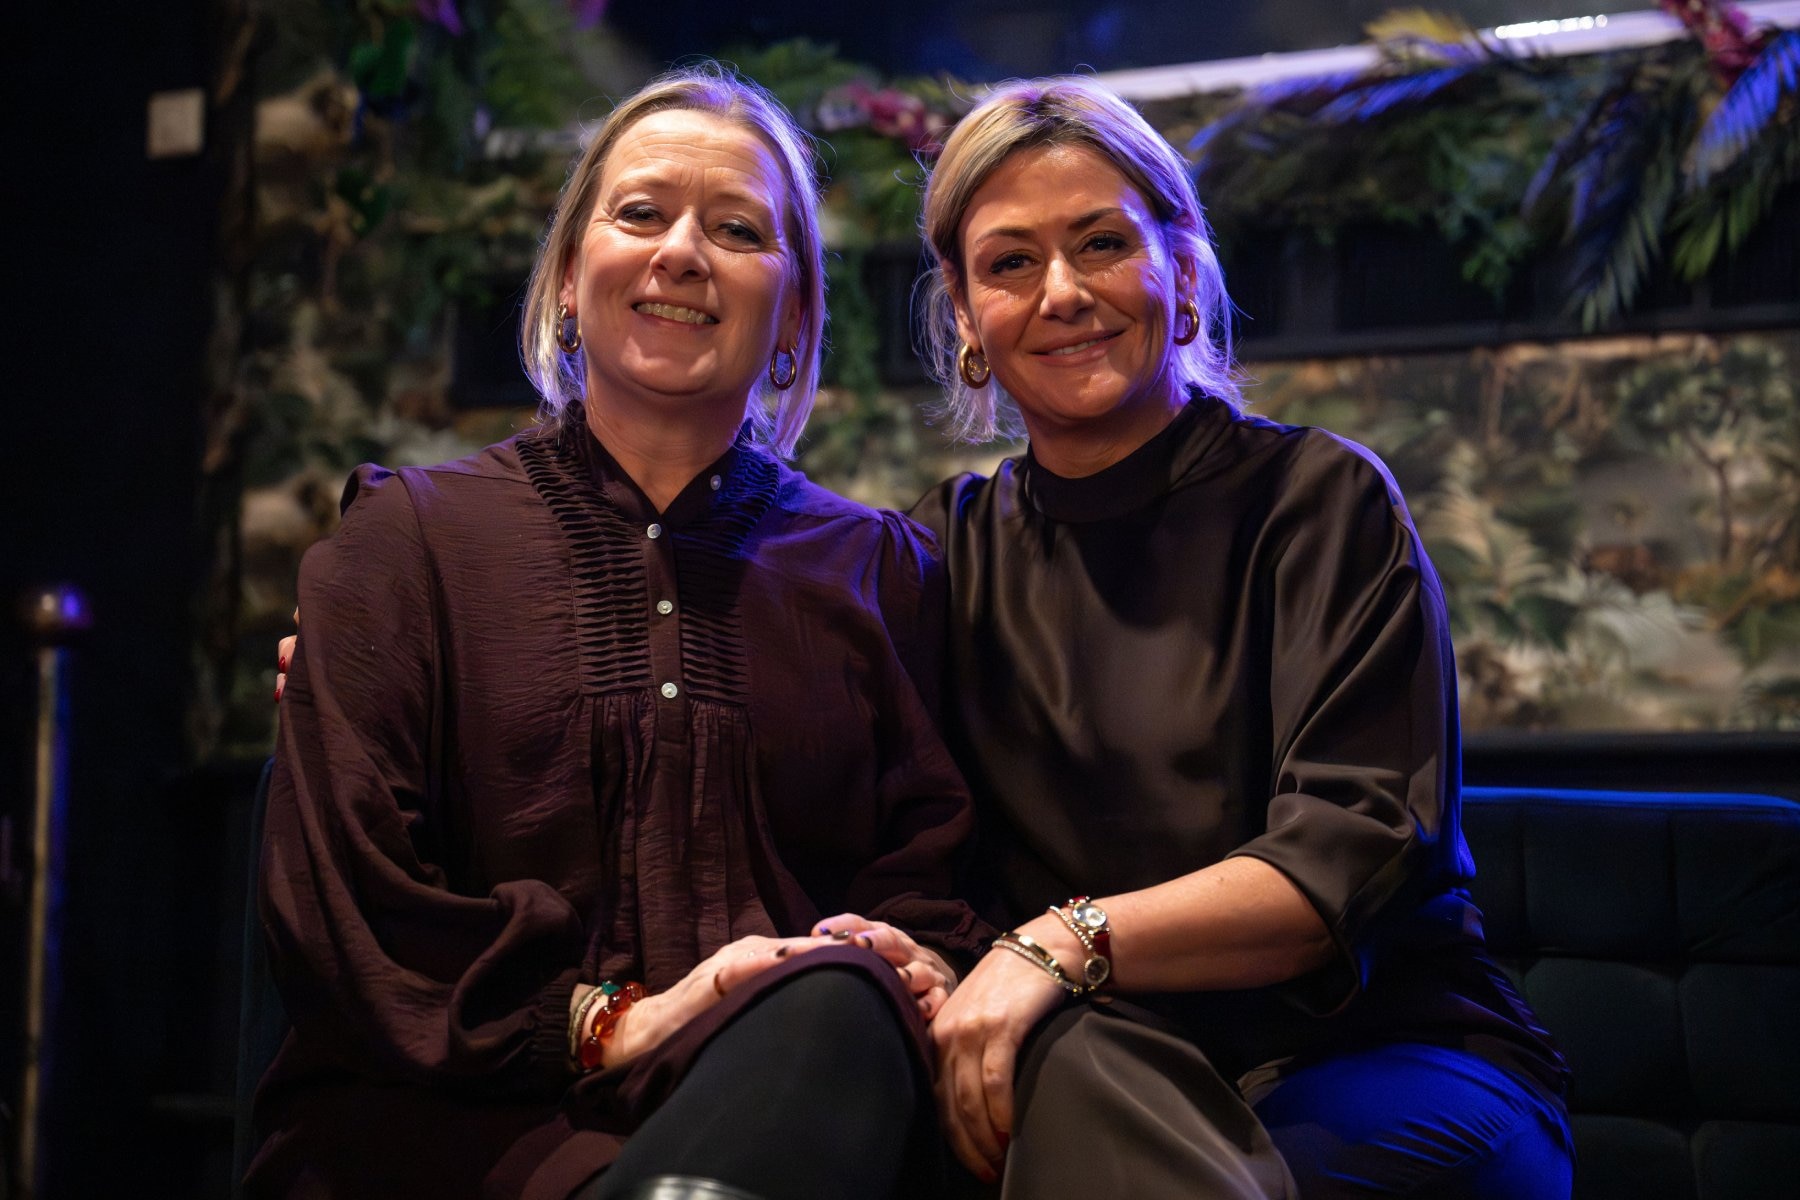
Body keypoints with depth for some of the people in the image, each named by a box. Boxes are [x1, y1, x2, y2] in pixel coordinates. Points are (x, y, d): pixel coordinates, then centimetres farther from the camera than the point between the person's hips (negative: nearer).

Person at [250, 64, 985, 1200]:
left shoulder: (878, 566, 19)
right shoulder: (410, 538, 12)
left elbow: (927, 869, 12)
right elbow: (343, 904, 1)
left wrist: (918, 967, -13)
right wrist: (609, 1025, -12)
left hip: (786, 1100, 3)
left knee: (842, 1010, -35)